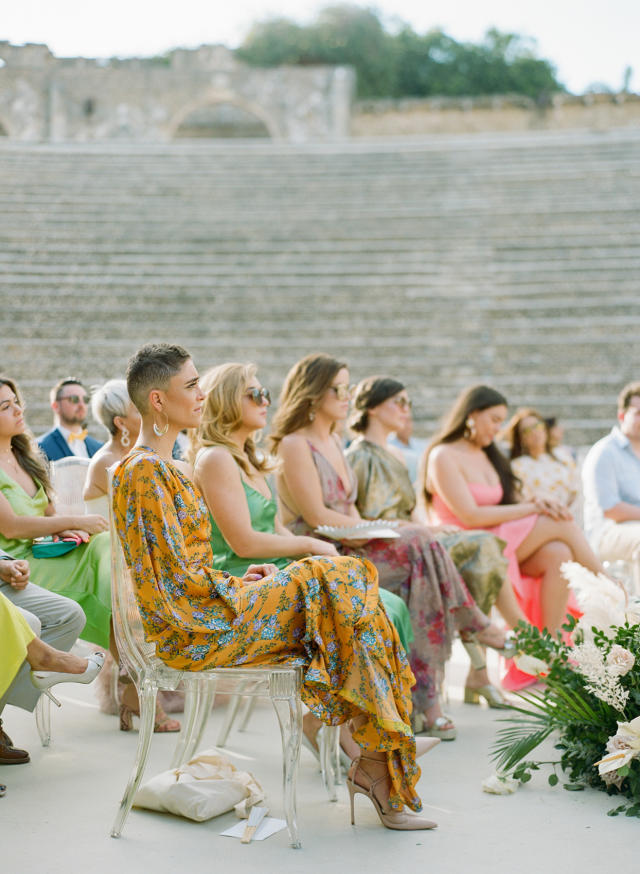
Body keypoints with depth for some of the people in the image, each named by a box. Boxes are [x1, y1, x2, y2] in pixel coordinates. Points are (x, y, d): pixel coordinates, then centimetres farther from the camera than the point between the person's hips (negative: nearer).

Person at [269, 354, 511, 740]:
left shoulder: (334, 441, 19)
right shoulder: (294, 444, -9)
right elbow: (317, 517, -16)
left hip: (348, 548, 8)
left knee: (420, 561, -19)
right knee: (419, 546, -23)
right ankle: (475, 625, -4)